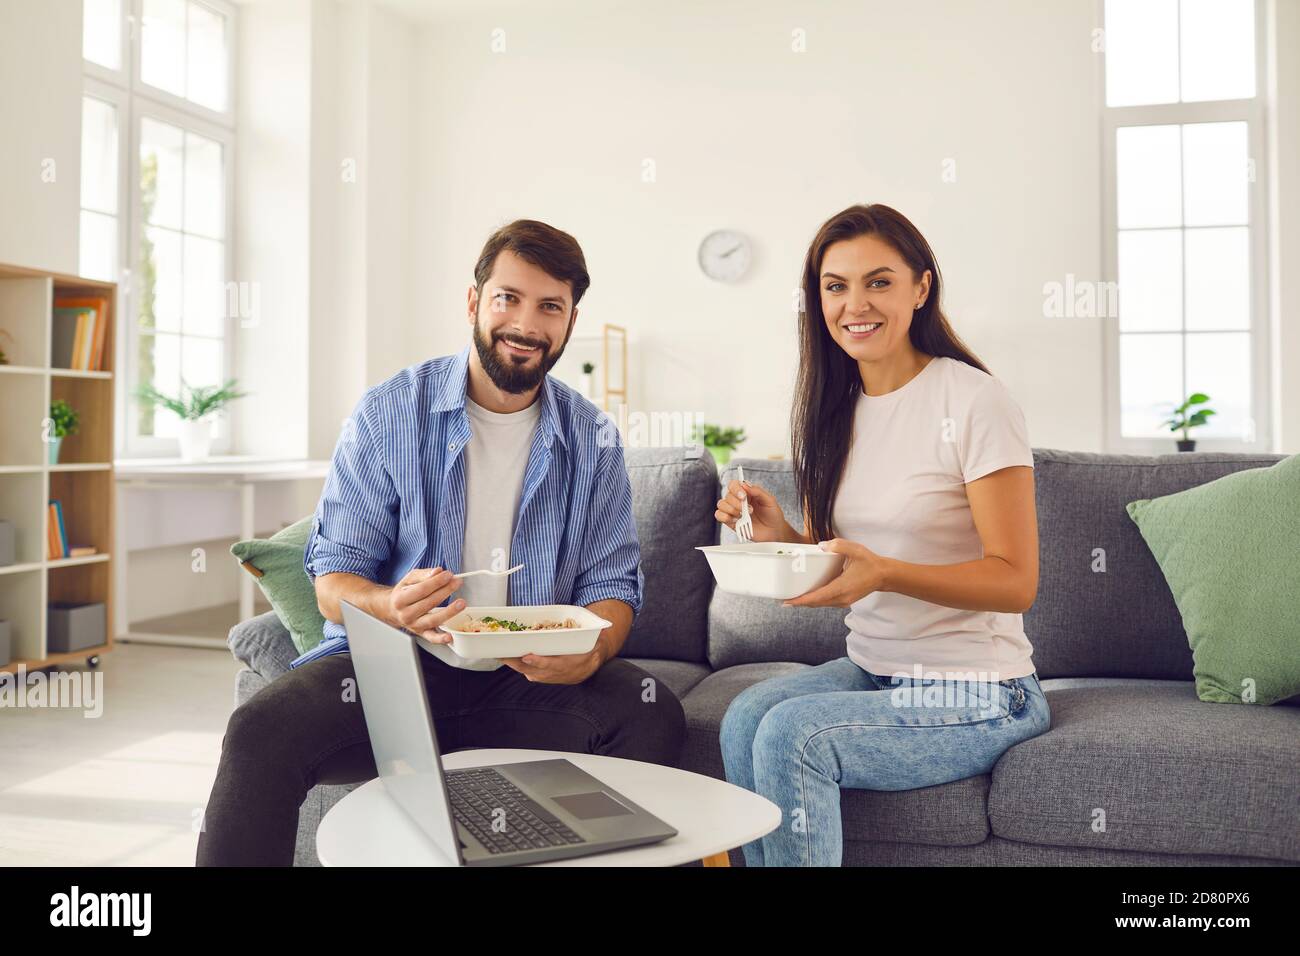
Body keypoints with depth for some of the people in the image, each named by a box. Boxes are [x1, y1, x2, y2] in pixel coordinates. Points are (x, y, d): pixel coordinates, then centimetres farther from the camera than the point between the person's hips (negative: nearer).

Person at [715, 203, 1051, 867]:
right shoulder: (833, 409, 7)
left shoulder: (974, 401, -14)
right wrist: (781, 536, -10)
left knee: (791, 732, -25)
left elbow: (1015, 581, -16)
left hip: (976, 695, -6)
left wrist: (885, 571, -30)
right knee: (745, 716, -20)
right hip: (870, 670, 6)